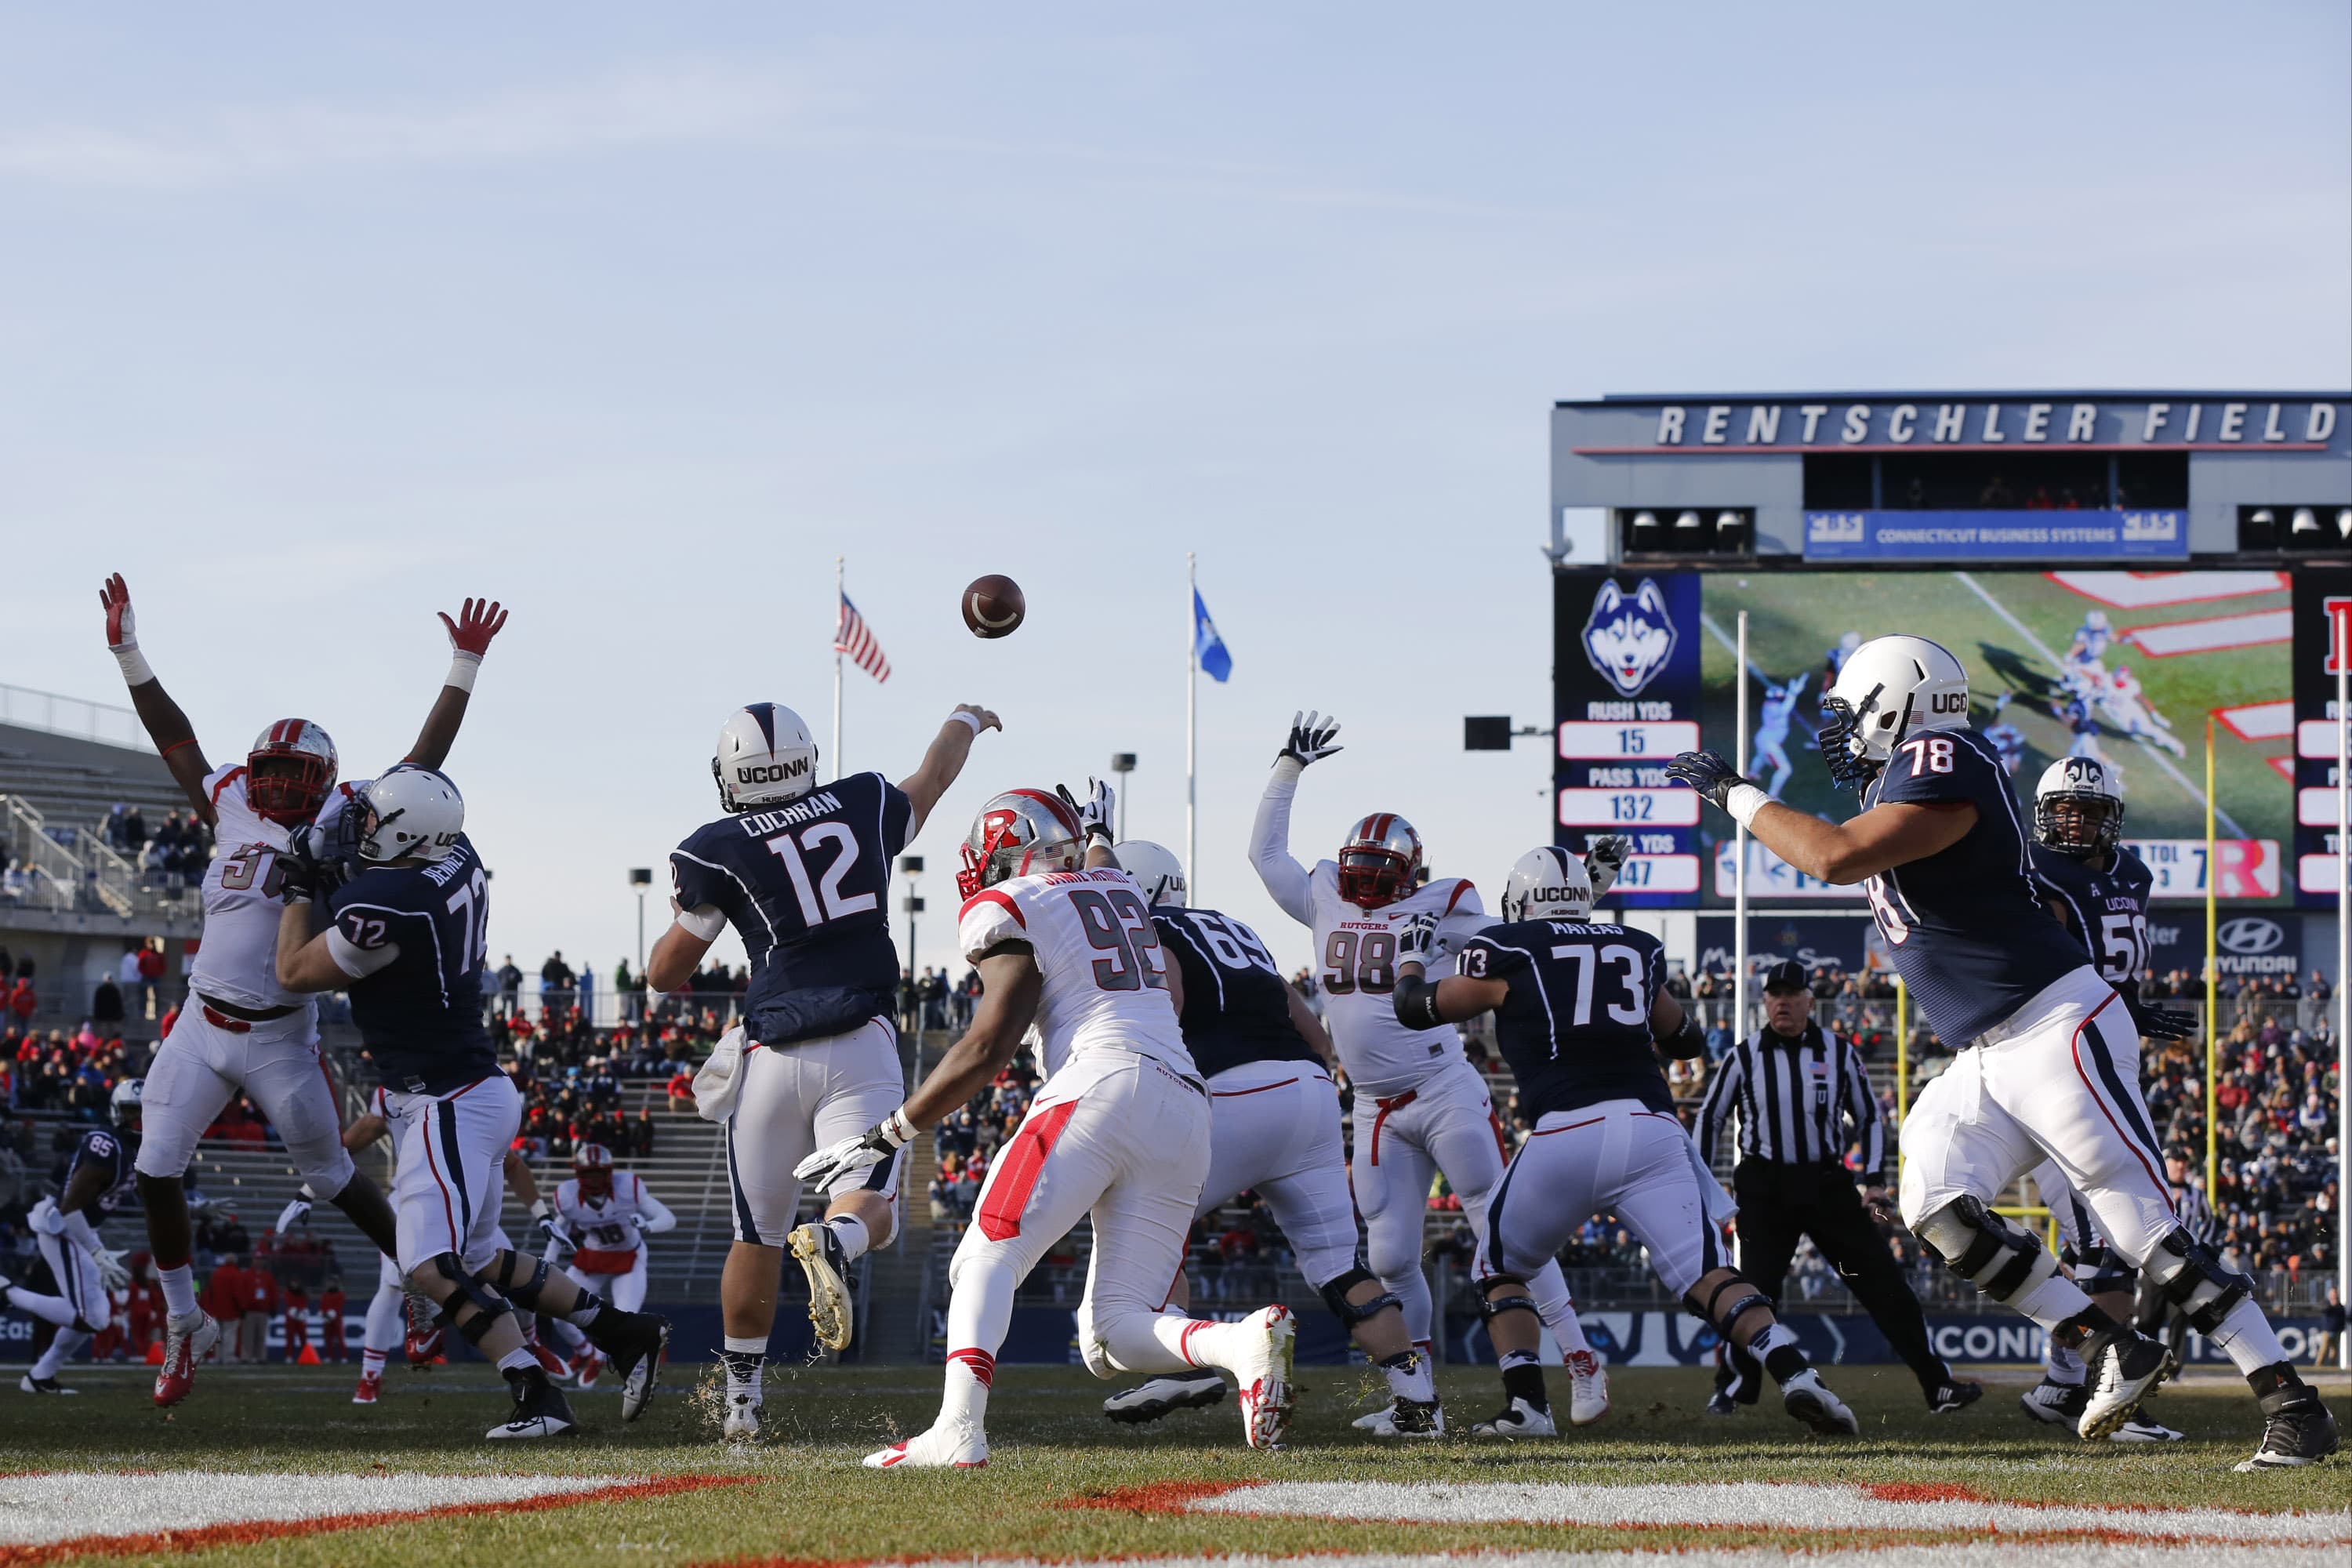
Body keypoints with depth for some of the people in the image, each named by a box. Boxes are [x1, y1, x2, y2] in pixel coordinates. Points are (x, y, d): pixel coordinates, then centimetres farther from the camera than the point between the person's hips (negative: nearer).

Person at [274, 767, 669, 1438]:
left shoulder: (384, 908, -26)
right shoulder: (459, 859, 1)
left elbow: (295, 972, -10)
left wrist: (300, 889, 1)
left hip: (450, 1105, -10)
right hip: (479, 1091, 10)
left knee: (431, 1264, -16)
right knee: (476, 1258, 19)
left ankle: (537, 1395, -20)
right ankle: (624, 1333, 21)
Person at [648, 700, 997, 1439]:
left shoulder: (716, 853, 0)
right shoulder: (866, 807, 8)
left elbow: (665, 974, 7)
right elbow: (934, 776, 33)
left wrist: (687, 906, 25)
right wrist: (964, 722, 53)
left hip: (772, 1058, 0)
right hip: (861, 1045, 1)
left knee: (757, 1238, 12)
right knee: (871, 1207, -7)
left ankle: (741, 1400, 21)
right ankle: (832, 1242, -43)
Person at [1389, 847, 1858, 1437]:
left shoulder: (1507, 952, 10)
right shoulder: (1637, 950, 21)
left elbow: (1415, 1007, 24)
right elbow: (1687, 1039, 37)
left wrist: (1412, 953, 44)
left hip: (1565, 1135, -2)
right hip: (1652, 1132, 2)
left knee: (1498, 1269, 20)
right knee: (1705, 1272, -6)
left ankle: (1525, 1406, 5)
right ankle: (1792, 1371, -30)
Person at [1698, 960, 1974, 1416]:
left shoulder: (1839, 1053, 4)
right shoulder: (1743, 1057, 1)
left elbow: (1869, 1117, 12)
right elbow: (1711, 1117, 11)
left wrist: (1875, 1181, 3)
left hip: (1828, 1183, 1)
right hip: (1765, 1186, -1)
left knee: (1884, 1283, -1)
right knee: (1757, 1288, -11)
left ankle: (1938, 1384, 4)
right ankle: (1730, 1390, 3)